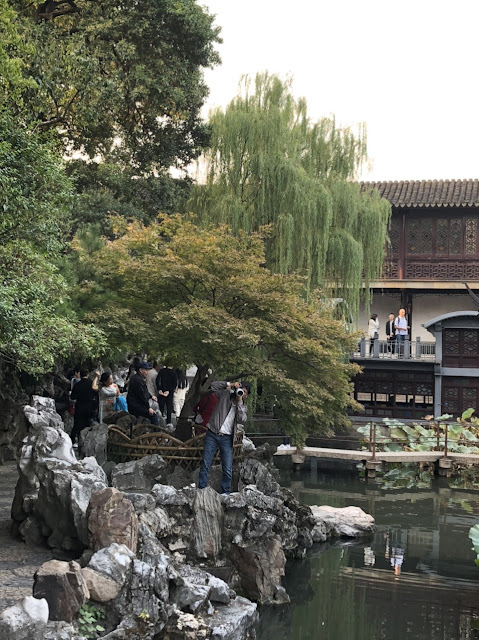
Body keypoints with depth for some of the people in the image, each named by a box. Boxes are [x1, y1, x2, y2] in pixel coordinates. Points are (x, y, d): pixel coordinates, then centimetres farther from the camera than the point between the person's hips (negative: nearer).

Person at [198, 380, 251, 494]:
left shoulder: (242, 406, 11)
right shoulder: (226, 395, 7)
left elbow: (242, 418, -8)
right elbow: (214, 385, 2)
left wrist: (239, 401, -10)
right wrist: (230, 384, -2)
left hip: (227, 439, 1)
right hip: (212, 435, -1)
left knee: (228, 470, -2)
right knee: (205, 465, -2)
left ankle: (225, 493, 9)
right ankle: (201, 490, 4)